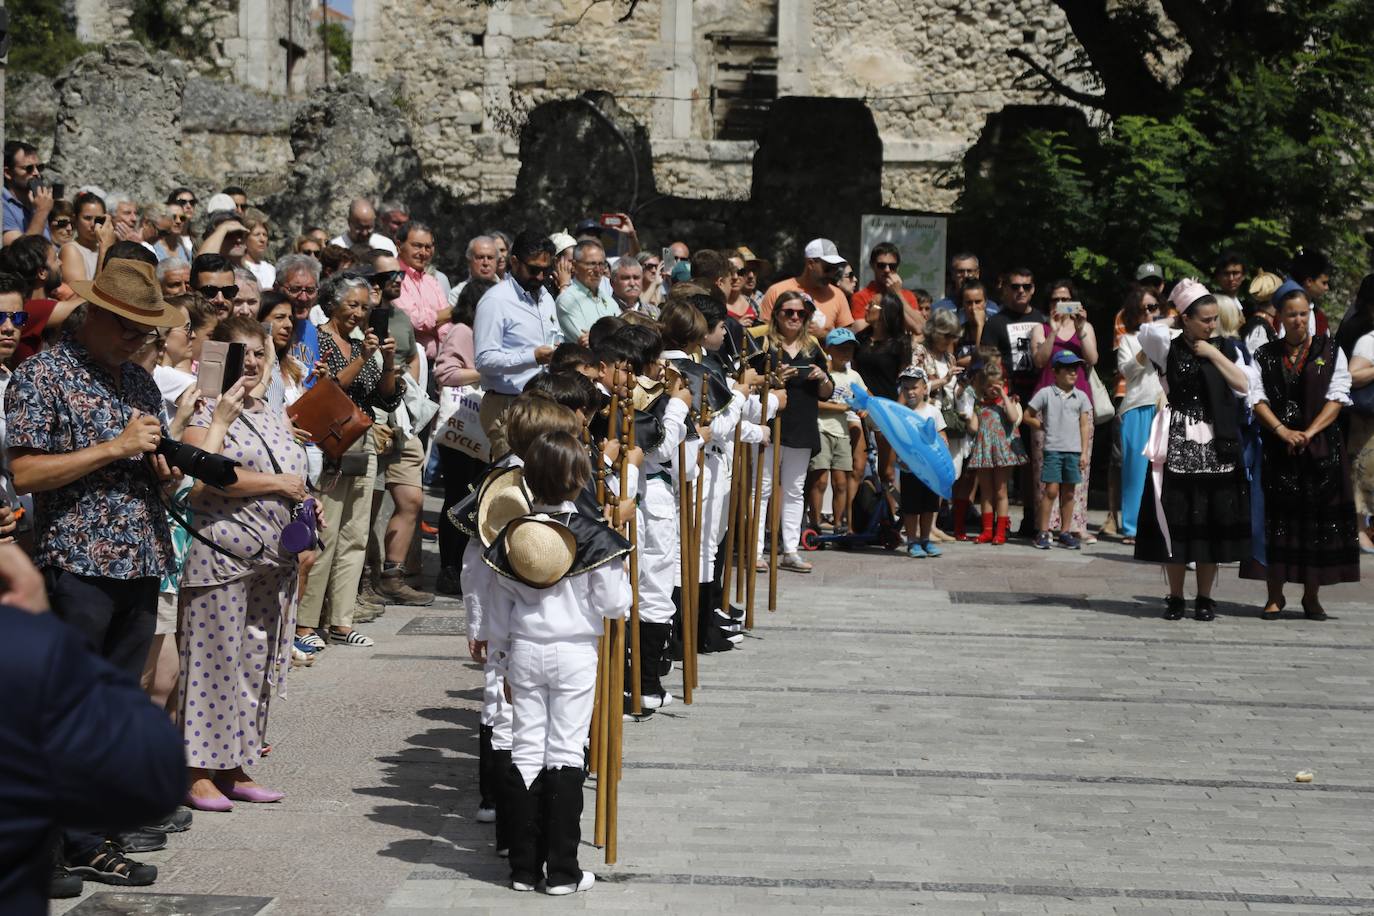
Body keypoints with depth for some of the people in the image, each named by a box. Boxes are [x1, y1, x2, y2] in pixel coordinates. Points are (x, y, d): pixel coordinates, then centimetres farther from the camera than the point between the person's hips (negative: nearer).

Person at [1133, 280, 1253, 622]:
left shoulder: (1225, 349, 8)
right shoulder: (1167, 345, 0)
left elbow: (1243, 386, -2)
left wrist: (1214, 354, -6)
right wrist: (1172, 321, 3)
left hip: (1216, 447, 2)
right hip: (1177, 445, -2)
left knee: (1212, 522, 2)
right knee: (1176, 520, 0)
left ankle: (1205, 598, 11)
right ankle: (1175, 597, 9)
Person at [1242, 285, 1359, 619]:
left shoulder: (1330, 351, 5)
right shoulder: (1265, 356, 7)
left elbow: (1337, 397, -2)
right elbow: (1257, 398, -1)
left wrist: (1310, 432, -14)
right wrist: (1283, 431, -15)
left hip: (1321, 447, 0)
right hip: (1277, 447, 0)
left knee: (1318, 518, 1)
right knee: (1277, 517, -1)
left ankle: (1312, 596, 11)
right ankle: (1275, 596, 6)